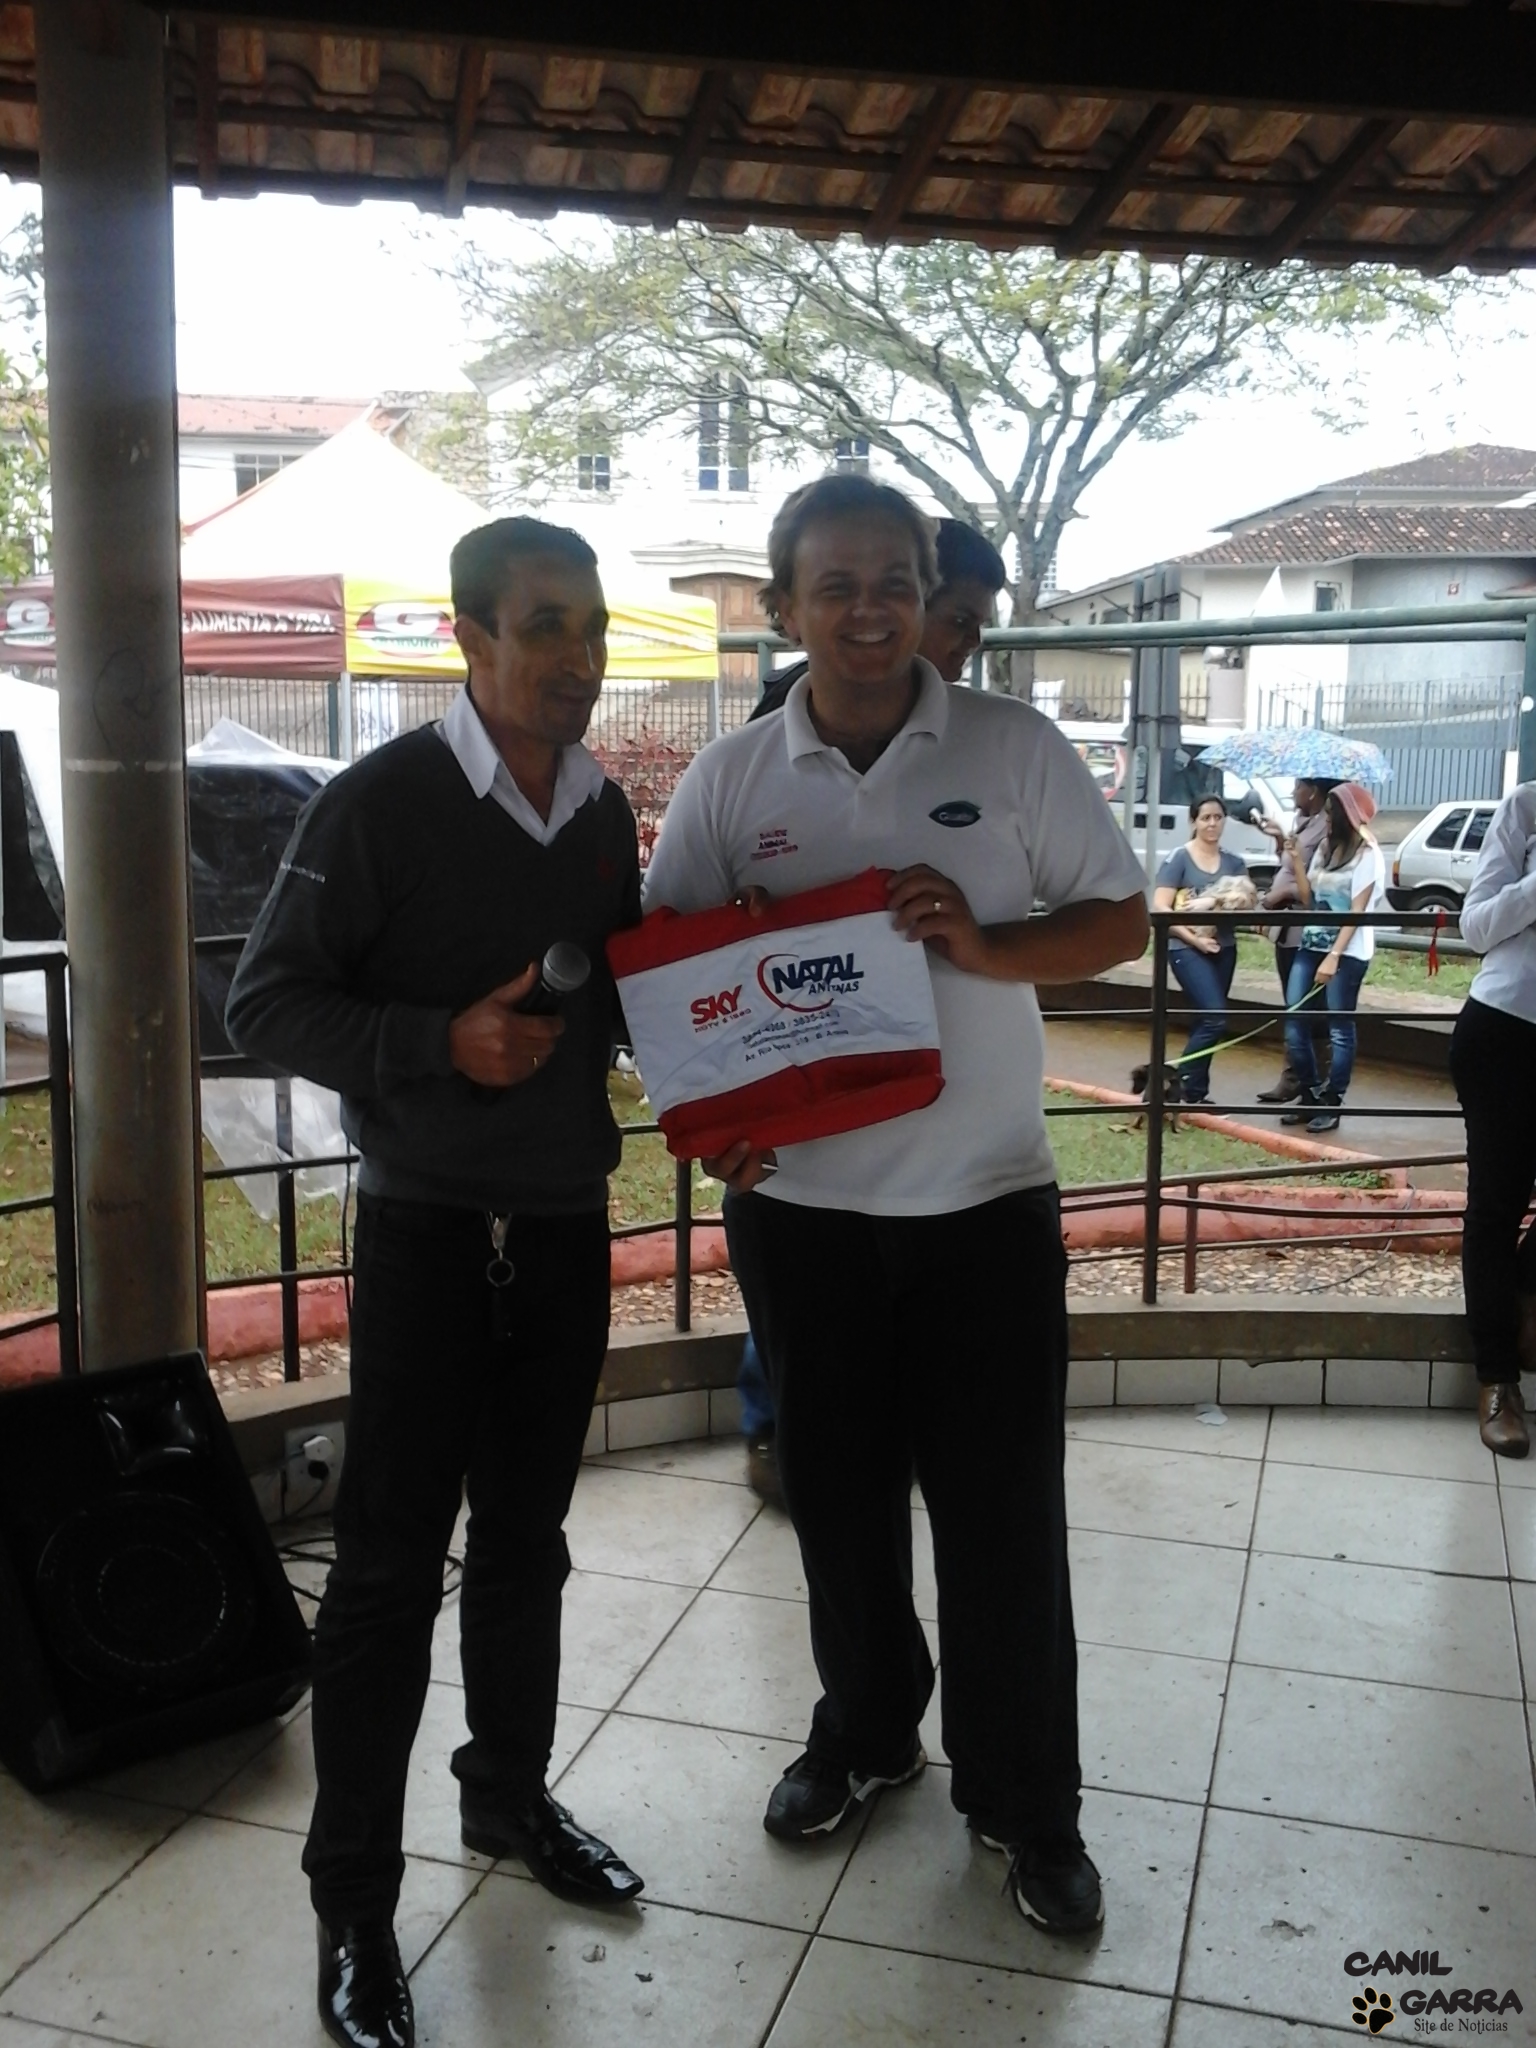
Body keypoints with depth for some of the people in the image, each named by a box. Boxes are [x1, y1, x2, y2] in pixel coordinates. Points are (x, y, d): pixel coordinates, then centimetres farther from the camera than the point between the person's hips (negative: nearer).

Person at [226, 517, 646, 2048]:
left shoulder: (605, 813, 6)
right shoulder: (377, 804, -12)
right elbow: (266, 1004, -11)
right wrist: (444, 1042, -24)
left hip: (567, 1221, 6)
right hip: (429, 1228, -5)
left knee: (525, 1540, 17)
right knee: (389, 1567, 1)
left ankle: (509, 1795, 37)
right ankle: (353, 1901, 16)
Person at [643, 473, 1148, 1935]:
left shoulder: (1012, 748, -2)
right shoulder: (730, 778, 1)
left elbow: (1119, 921, 1)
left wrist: (981, 944, -18)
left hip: (984, 1198, -1)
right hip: (796, 1199, 2)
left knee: (1002, 1512, 6)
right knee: (836, 1490, 16)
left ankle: (1023, 1803, 26)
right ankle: (864, 1731, 40)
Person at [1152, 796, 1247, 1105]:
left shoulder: (1233, 862, 11)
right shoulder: (1179, 858, -5)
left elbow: (1248, 901, 2)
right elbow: (1160, 908, -11)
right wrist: (1193, 938, -17)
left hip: (1224, 948, 6)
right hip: (1187, 949, -6)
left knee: (1206, 1021, 7)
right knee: (1215, 1017, -15)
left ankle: (1192, 1091, 16)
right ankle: (1186, 1088, -2)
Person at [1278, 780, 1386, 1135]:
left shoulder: (1367, 854, -6)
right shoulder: (1326, 848, 15)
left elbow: (1357, 912, -12)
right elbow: (1308, 899, 12)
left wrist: (1334, 957, -19)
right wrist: (1295, 860, 1)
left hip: (1346, 951, -7)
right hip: (1311, 945, 7)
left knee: (1339, 1029, -1)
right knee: (1294, 1020, 2)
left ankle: (1331, 1105, 5)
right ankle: (1310, 1096, 15)